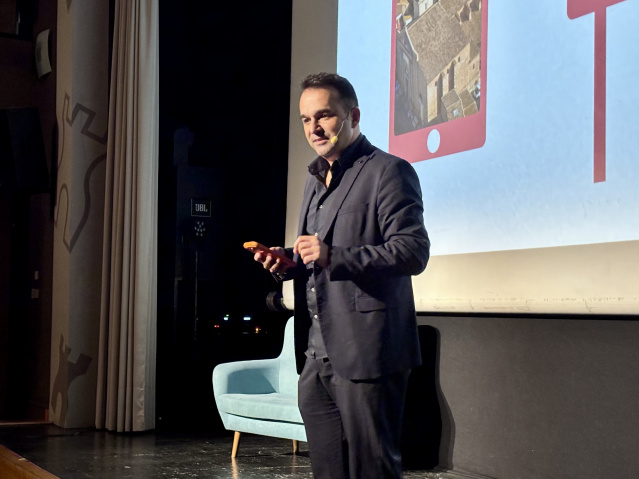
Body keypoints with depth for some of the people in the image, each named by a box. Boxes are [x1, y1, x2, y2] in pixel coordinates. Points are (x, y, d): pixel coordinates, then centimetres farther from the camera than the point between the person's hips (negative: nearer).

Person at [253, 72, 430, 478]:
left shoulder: (389, 172, -8)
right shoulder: (315, 179, 20)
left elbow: (414, 252, -17)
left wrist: (333, 257, -26)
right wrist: (288, 262, 7)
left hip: (366, 355, -9)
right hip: (316, 356, 9)